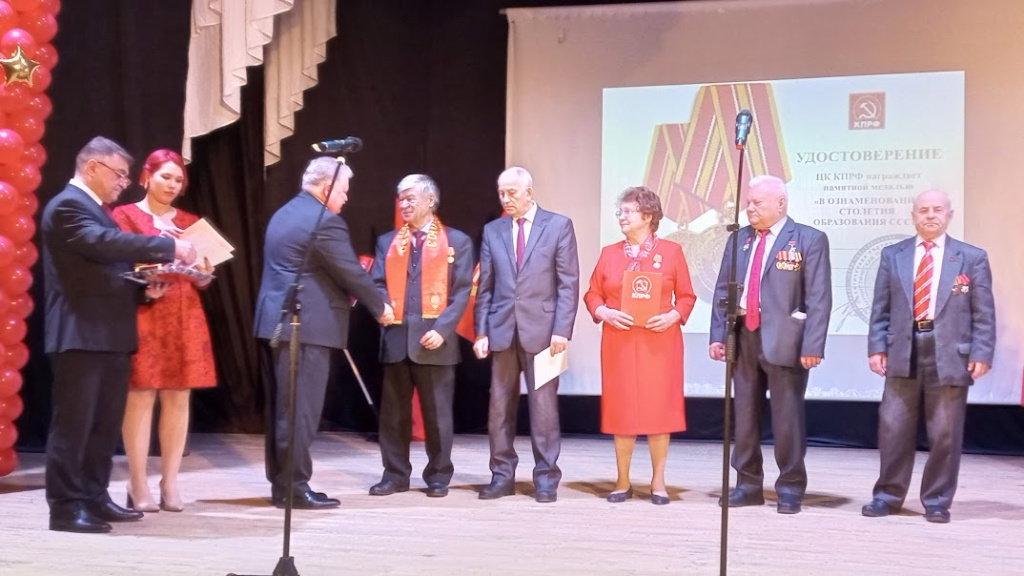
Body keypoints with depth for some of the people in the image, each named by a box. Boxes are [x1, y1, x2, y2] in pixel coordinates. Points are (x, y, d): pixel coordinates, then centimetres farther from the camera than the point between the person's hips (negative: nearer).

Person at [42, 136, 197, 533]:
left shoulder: (96, 209, 22)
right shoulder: (68, 206, -10)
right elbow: (104, 243, -25)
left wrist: (145, 287, 5)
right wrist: (169, 247, -24)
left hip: (110, 335, 10)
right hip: (80, 336, -10)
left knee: (106, 424, 13)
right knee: (74, 424, -5)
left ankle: (94, 498, 21)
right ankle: (65, 508, 0)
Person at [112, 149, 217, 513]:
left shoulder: (191, 223, 17)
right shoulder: (125, 216, 3)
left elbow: (201, 281, 15)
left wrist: (204, 274, -8)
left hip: (185, 318, 5)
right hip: (142, 316, -4)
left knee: (178, 398, 2)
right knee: (140, 397, -7)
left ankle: (170, 483, 7)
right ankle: (138, 485, -3)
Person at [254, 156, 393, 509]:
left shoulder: (284, 214, 18)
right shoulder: (324, 221, -13)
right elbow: (352, 272, -11)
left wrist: (342, 295, 25)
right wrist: (380, 307, 3)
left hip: (278, 321, 10)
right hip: (306, 325, -10)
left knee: (282, 406, 12)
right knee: (300, 408, -5)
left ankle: (281, 483, 18)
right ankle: (294, 487, -2)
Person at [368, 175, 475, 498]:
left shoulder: (457, 241, 4)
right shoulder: (388, 242, 15)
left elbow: (462, 291, -3)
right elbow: (378, 284, 10)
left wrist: (442, 329, -14)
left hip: (434, 339, -3)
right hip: (396, 337, 3)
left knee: (437, 413, 3)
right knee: (393, 412, 7)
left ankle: (438, 476, 14)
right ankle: (395, 474, 16)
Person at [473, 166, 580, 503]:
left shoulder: (558, 226, 1)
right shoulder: (492, 231, 11)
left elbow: (568, 283, -3)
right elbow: (485, 287, 10)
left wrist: (561, 330, -11)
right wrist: (481, 332, 2)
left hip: (541, 329, -3)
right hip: (502, 330, 3)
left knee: (544, 407, 1)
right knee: (499, 407, 7)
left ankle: (546, 478, 10)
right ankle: (502, 476, 16)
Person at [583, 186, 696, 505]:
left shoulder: (671, 251, 3)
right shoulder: (609, 253, 9)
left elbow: (687, 296, 3)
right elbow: (593, 295, 9)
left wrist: (673, 316, -14)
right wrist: (605, 313, -10)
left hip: (660, 342, -2)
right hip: (619, 343, 2)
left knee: (658, 407, 0)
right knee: (621, 408, 4)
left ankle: (658, 481, 11)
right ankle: (623, 481, 14)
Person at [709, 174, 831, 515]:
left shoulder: (809, 240, -3)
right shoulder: (739, 240, 12)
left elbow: (818, 298, -9)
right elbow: (723, 291, 14)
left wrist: (812, 346, -16)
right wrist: (718, 335, 5)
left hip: (784, 341, -5)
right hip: (744, 338, 5)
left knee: (787, 418, 1)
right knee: (744, 415, 10)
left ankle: (790, 489, 14)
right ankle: (748, 485, 21)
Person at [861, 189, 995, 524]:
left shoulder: (972, 258, 5)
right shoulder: (892, 255, 11)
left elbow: (983, 313, 2)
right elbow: (880, 308, 10)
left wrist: (981, 354, -7)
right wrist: (877, 347, 0)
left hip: (949, 355, -1)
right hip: (902, 354, 2)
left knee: (945, 434, 3)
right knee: (894, 429, 4)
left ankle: (937, 502, 15)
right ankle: (888, 496, 16)